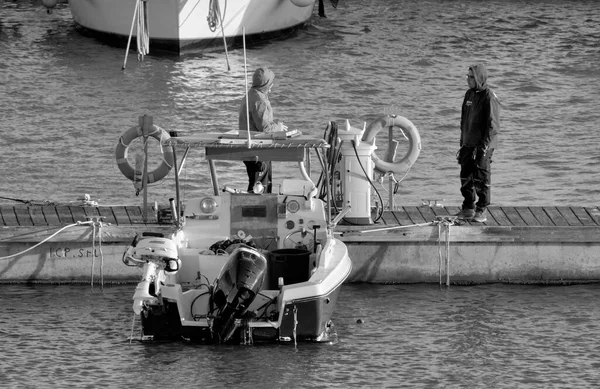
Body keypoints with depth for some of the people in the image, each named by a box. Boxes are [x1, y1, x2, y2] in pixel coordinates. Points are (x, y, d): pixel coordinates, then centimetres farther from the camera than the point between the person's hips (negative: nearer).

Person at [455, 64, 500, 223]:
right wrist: (462, 143, 17)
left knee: (481, 179, -3)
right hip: (468, 144, 8)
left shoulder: (489, 97, -14)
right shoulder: (469, 94, 11)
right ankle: (468, 208, 20)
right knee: (466, 177, 10)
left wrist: (483, 146, -19)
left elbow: (493, 125, -16)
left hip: (483, 144, -8)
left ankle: (481, 211, 4)